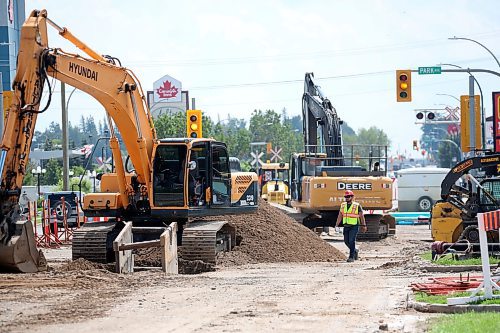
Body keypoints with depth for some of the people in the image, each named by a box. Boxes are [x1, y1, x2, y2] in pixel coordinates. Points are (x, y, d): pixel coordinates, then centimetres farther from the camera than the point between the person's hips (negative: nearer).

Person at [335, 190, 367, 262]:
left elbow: (361, 216, -2)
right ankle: (355, 251, 32)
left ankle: (351, 257, -8)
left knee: (351, 241, -13)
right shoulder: (343, 205, 8)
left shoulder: (357, 206, -6)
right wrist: (337, 225, 6)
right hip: (346, 226, 6)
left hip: (354, 226, -5)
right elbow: (340, 216, 11)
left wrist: (363, 225, -3)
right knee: (346, 241, 7)